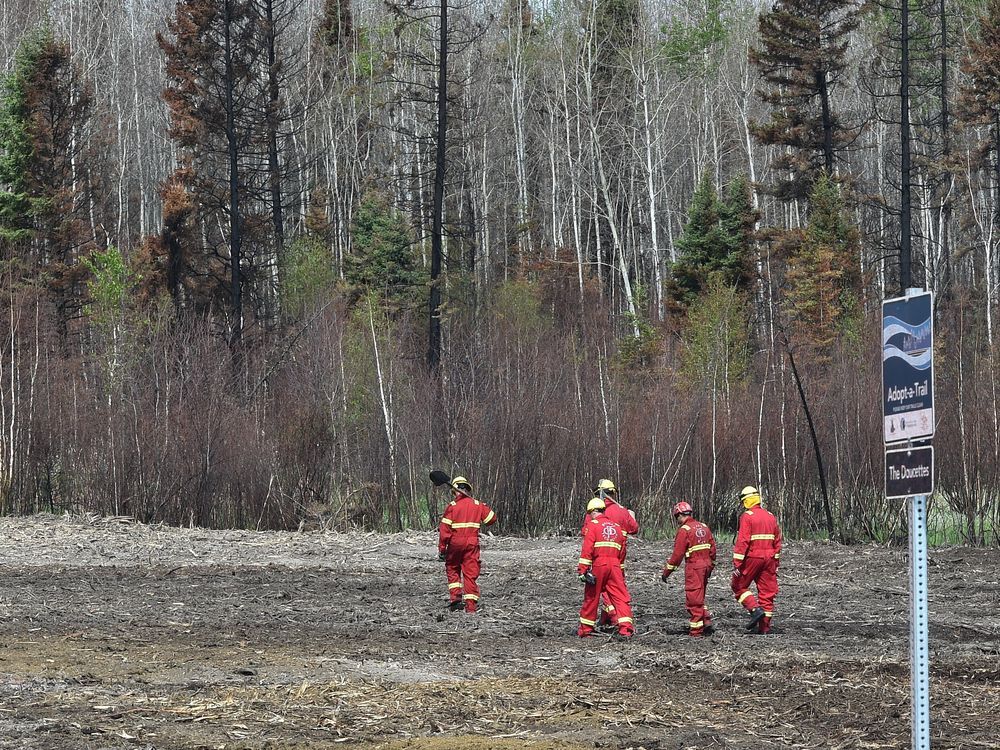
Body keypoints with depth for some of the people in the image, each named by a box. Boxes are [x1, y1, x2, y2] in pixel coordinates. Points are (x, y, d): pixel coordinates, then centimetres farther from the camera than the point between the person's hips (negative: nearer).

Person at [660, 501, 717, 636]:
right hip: (706, 565, 8)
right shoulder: (704, 527, 11)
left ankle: (696, 629, 1)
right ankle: (707, 623, 12)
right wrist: (710, 566, 26)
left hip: (693, 566, -8)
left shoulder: (684, 530, -12)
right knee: (699, 597, 19)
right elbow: (712, 549, 15)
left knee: (694, 599, -1)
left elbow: (677, 554, -14)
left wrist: (666, 572, -7)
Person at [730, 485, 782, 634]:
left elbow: (742, 542, -16)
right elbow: (777, 542, 15)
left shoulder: (747, 516, -9)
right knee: (767, 591, 8)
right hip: (769, 558, 6)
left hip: (752, 557, -6)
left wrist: (737, 564, -15)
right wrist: (775, 563, 21)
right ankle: (765, 626, 8)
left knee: (739, 586, 9)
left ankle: (756, 610, -9)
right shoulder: (770, 517, 12)